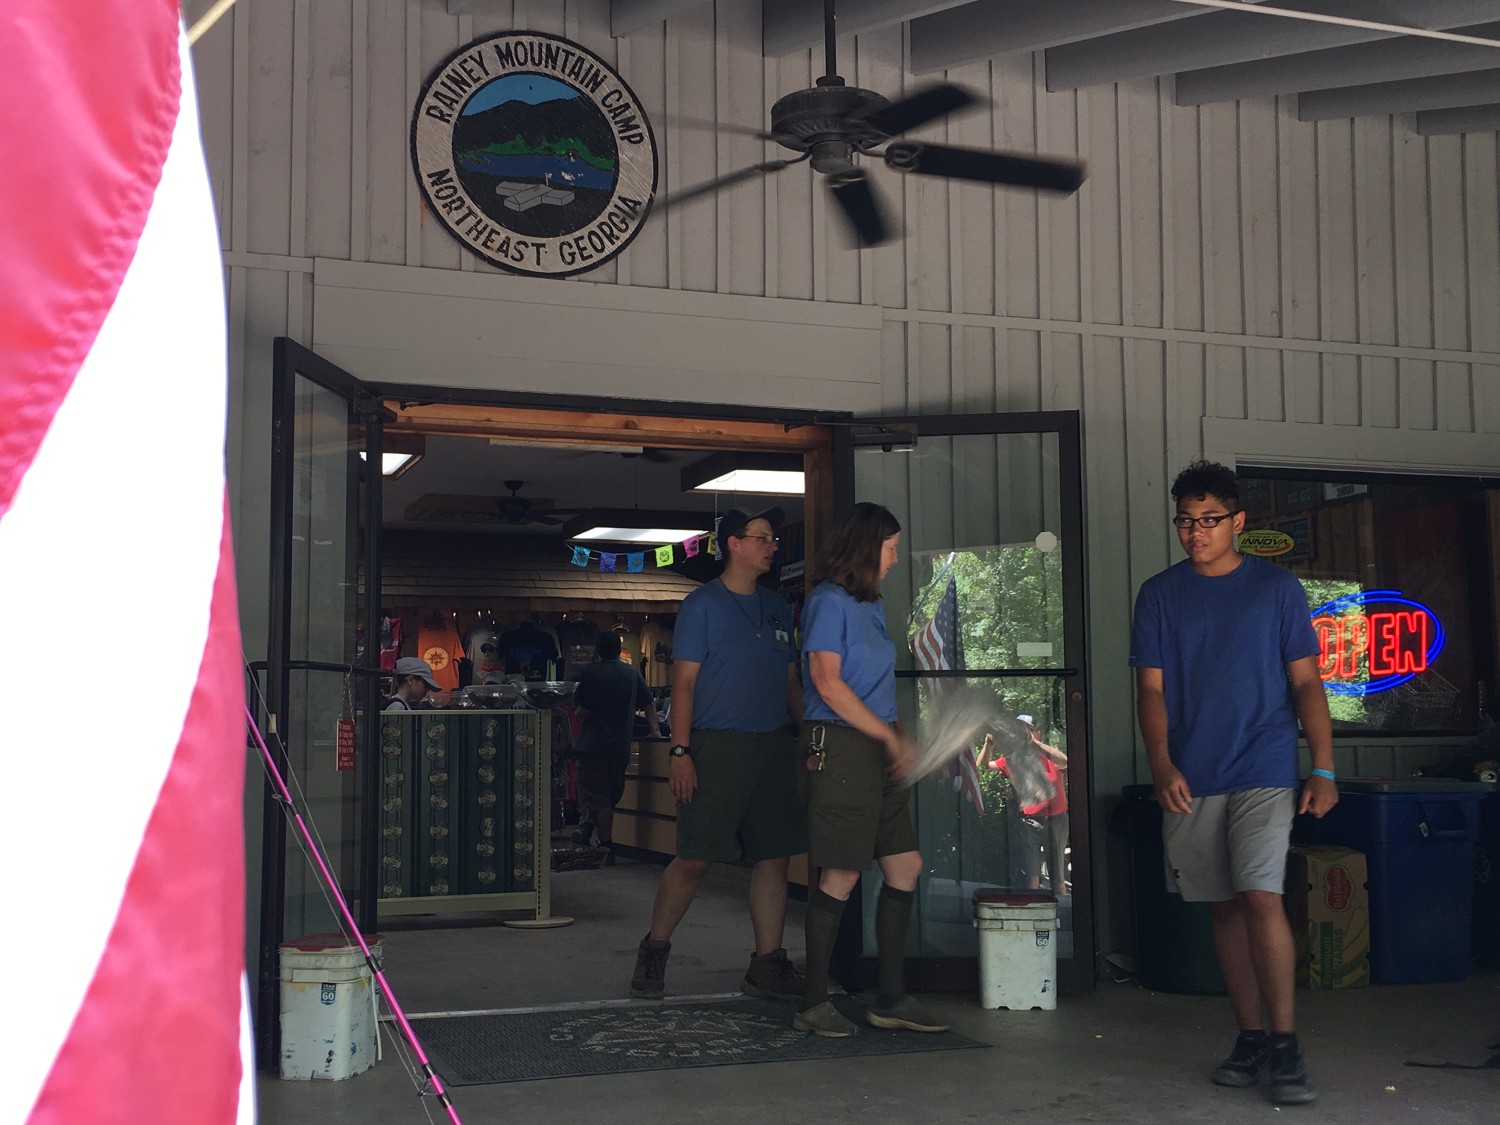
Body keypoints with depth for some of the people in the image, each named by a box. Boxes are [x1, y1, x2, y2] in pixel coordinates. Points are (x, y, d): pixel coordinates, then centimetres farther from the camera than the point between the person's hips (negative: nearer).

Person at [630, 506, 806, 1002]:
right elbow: (684, 681, -5)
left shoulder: (777, 608, 17)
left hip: (774, 746, 6)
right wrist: (680, 751, -13)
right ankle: (653, 952, 11)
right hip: (719, 743, -6)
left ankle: (767, 965, 13)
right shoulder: (703, 604, -1)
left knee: (775, 855, 5)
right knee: (696, 858, -6)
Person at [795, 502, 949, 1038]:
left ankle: (891, 998, 15)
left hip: (878, 749, 9)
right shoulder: (829, 601, -7)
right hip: (841, 746, -9)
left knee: (906, 865, 7)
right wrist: (890, 737, -13)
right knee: (841, 875, -6)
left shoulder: (871, 605, 19)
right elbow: (828, 682, -15)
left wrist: (900, 741, 8)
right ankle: (814, 1003, 3)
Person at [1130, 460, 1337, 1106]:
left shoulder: (1277, 587, 4)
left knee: (1261, 898, -15)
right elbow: (1151, 689, 4)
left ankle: (1285, 1044, -5)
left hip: (1264, 771, -2)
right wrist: (1162, 766, -10)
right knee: (1225, 909, 7)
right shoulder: (1159, 595, 7)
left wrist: (1324, 770, -3)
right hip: (1190, 780, 3)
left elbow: (1306, 683, 4)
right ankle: (1250, 1038, 17)